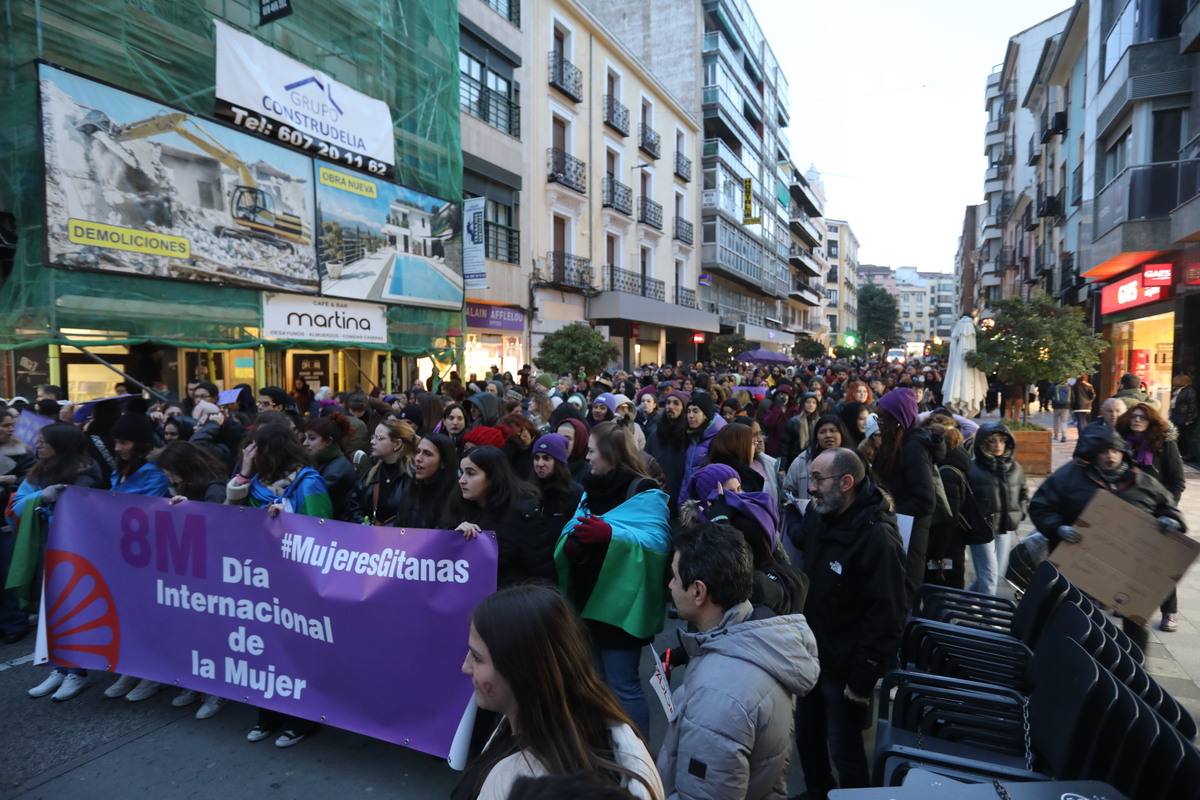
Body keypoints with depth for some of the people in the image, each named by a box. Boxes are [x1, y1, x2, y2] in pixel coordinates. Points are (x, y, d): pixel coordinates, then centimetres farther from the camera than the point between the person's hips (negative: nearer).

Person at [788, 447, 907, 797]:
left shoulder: (877, 537, -23)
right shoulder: (818, 519, 1)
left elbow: (886, 616, -22)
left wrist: (863, 678, -19)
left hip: (845, 669, -7)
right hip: (811, 657, 8)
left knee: (843, 749, 9)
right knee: (806, 736, 22)